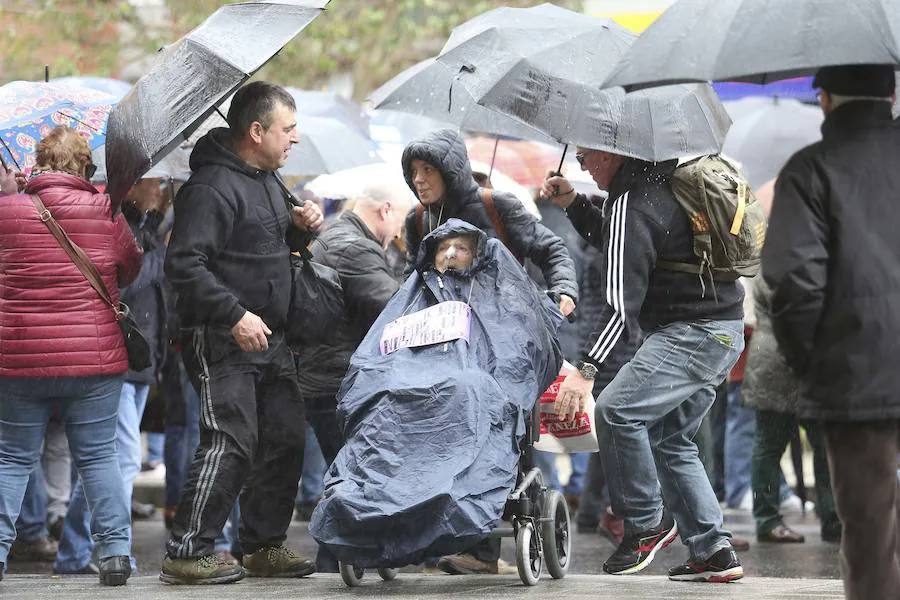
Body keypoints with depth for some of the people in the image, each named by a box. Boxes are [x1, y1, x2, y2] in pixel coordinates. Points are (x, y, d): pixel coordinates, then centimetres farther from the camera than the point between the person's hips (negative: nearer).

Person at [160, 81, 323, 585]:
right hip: (223, 340, -9)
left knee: (286, 439, 10)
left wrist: (301, 227, 7)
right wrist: (235, 315, -26)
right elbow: (184, 263, -23)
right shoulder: (213, 186, -16)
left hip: (270, 337, 9)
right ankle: (188, 552, -9)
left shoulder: (268, 181, 15)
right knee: (232, 443, -14)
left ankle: (264, 546, 21)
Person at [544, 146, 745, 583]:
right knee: (672, 440, 14)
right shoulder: (662, 180, 15)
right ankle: (714, 552, 12)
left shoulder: (631, 206, -15)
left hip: (692, 332, -11)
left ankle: (646, 523, -10)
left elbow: (623, 304, -23)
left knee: (617, 409, -19)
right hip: (724, 332, 11)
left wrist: (586, 369, -25)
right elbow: (617, 244, 34)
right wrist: (572, 203, 25)